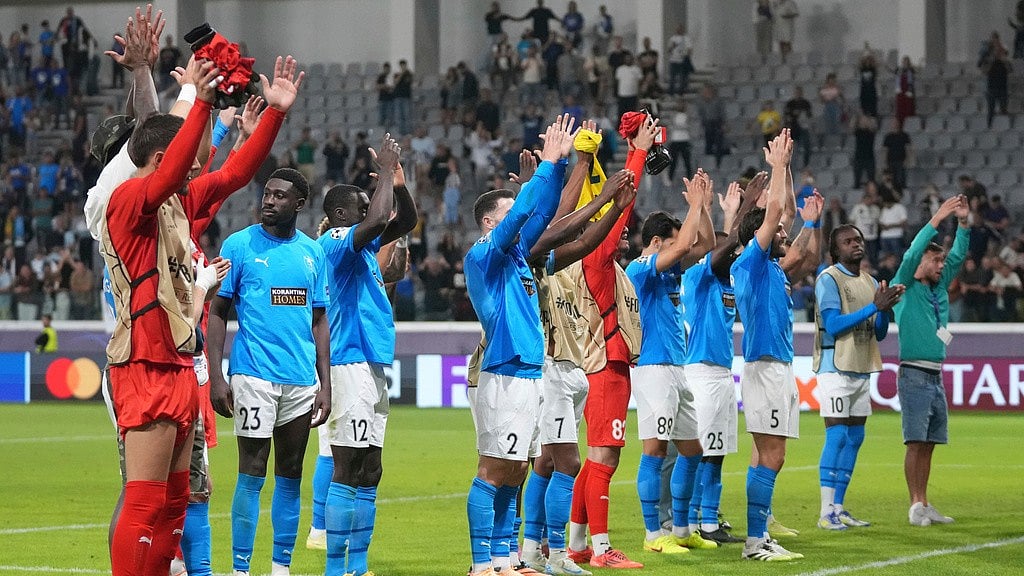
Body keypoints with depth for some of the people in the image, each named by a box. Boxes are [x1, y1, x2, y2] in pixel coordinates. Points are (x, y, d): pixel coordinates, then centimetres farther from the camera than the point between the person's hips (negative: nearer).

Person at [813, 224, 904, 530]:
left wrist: (885, 309, -4)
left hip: (862, 369, 8)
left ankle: (838, 508, 13)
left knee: (854, 437, 8)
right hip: (836, 368, -8)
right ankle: (826, 513, -11)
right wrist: (874, 307, -19)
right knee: (837, 435, -12)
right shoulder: (828, 279, -7)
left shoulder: (871, 283, 15)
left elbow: (880, 334, 16)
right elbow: (833, 325, -17)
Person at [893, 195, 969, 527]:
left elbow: (958, 256, 15)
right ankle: (915, 506, -9)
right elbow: (911, 254, -15)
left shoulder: (939, 288, 17)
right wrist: (937, 220, -18)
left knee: (929, 444, 7)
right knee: (916, 442, -9)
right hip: (914, 375, -7)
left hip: (935, 375, 7)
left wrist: (963, 223, 2)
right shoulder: (905, 287, -1)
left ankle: (924, 504, 10)